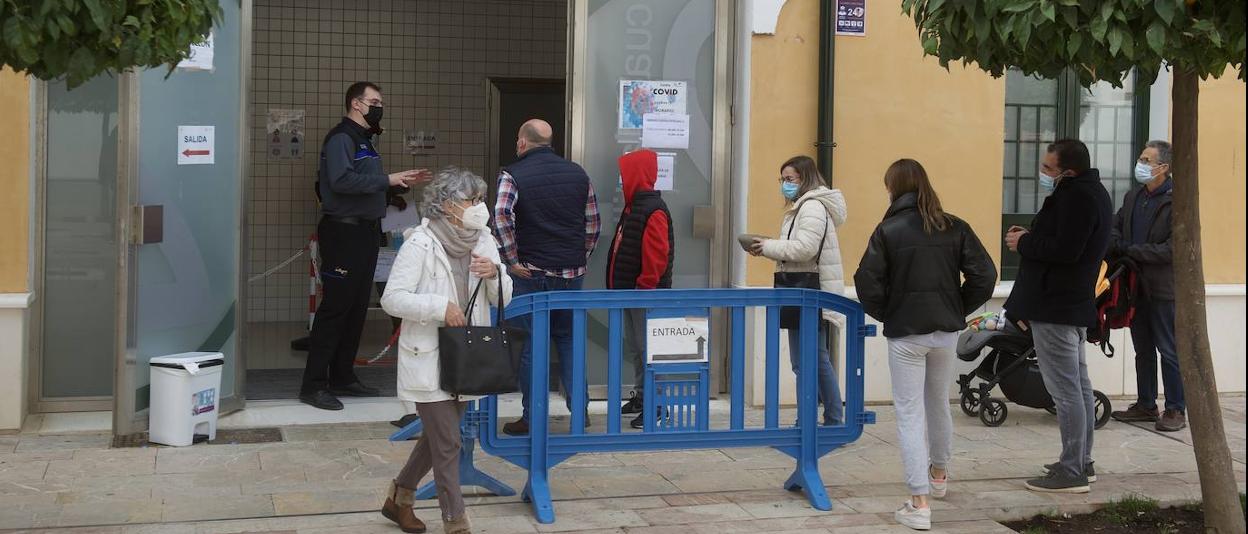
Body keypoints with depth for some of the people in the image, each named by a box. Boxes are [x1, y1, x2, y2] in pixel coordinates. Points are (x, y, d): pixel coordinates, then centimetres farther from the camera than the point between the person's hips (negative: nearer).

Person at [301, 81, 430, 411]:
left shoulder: (363, 140, 20)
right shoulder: (341, 138, -11)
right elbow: (342, 180, -25)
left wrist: (402, 182, 10)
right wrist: (388, 180, -22)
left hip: (365, 232, 10)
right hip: (344, 232, -10)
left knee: (357, 308, 12)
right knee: (335, 307, -9)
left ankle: (342, 378, 19)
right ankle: (313, 385, -7)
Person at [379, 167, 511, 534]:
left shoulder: (484, 242, 6)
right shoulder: (420, 244, -14)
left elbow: (503, 299, 11)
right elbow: (392, 298, -16)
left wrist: (495, 274, -10)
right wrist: (441, 307, -24)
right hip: (429, 358, -7)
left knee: (437, 437, 18)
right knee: (447, 443, -4)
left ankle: (400, 498, 39)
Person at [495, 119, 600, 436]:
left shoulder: (513, 175, -6)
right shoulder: (578, 174, 7)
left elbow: (501, 218, -20)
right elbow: (593, 223, 9)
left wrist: (512, 261, -14)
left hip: (531, 274, -3)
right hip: (572, 273, 4)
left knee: (529, 346, 4)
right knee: (569, 339, 17)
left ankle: (532, 418, 8)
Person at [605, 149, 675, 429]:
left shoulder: (653, 211, -16)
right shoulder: (633, 207, 16)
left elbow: (657, 254, -21)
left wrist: (644, 286, -20)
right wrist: (619, 286, 19)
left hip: (646, 293, -10)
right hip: (630, 291, 10)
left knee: (647, 348, -8)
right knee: (634, 347, 16)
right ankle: (641, 395, 27)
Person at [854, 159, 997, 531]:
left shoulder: (888, 231, -10)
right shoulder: (954, 228, 0)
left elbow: (868, 283, -15)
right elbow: (984, 276, -3)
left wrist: (884, 314, 3)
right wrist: (958, 310, 8)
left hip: (905, 333, -4)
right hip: (946, 331, 4)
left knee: (910, 414, 0)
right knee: (939, 404, 23)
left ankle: (919, 504, -7)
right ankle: (938, 475, 44)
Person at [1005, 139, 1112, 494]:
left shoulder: (1076, 197, -20)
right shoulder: (1092, 192, 15)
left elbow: (1064, 250, -28)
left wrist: (1024, 243, -13)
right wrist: (1031, 238, 7)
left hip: (1055, 307, -11)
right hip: (1076, 304, 11)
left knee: (1065, 389, -8)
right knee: (1078, 384, 17)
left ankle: (1071, 472, -4)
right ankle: (1081, 461, 27)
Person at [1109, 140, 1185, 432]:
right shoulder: (1133, 196, 9)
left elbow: (1172, 249, -19)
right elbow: (1115, 227, 17)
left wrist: (1128, 250, -17)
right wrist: (1113, 244, -7)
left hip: (1163, 289, -7)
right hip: (1136, 286, 7)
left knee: (1169, 351, 1)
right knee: (1143, 350, 15)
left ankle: (1176, 410, 9)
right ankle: (1146, 405, 24)